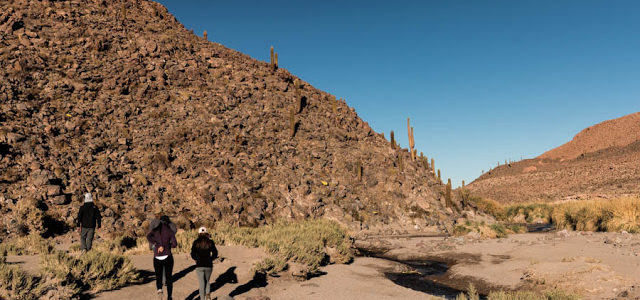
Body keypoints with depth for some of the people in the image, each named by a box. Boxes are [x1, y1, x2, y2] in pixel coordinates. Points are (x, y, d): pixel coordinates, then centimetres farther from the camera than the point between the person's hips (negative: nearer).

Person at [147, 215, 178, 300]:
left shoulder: (155, 230, 4)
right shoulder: (170, 231, -2)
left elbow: (148, 236, -17)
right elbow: (175, 244, -10)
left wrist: (157, 246, -19)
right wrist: (167, 245, 8)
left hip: (157, 258, 1)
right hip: (167, 257, -1)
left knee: (158, 277, 13)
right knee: (169, 277, 15)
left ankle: (159, 289, -17)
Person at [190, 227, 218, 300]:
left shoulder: (196, 242, -2)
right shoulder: (210, 242, 0)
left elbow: (193, 254, -8)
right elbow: (215, 253, -4)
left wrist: (197, 259, 10)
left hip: (199, 266, -1)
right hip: (208, 265, 1)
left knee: (201, 284, 9)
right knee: (207, 281, 21)